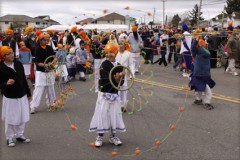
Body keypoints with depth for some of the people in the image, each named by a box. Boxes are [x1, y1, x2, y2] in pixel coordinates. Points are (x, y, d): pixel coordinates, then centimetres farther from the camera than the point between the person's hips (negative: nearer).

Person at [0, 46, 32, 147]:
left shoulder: (18, 64, 0)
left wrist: (28, 93, 12)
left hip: (22, 95, 5)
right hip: (10, 97, -5)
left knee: (23, 116, 13)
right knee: (10, 118, 6)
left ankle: (20, 135, 31)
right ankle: (9, 138, 23)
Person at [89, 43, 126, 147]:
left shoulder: (119, 66, 7)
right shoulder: (104, 64, -7)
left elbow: (121, 82, 4)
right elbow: (107, 77, -21)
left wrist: (119, 80, -17)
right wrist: (117, 77, -31)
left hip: (115, 94, 5)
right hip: (104, 94, -5)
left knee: (115, 114, 9)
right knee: (102, 113, -2)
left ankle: (113, 136, 23)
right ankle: (99, 136, 11)